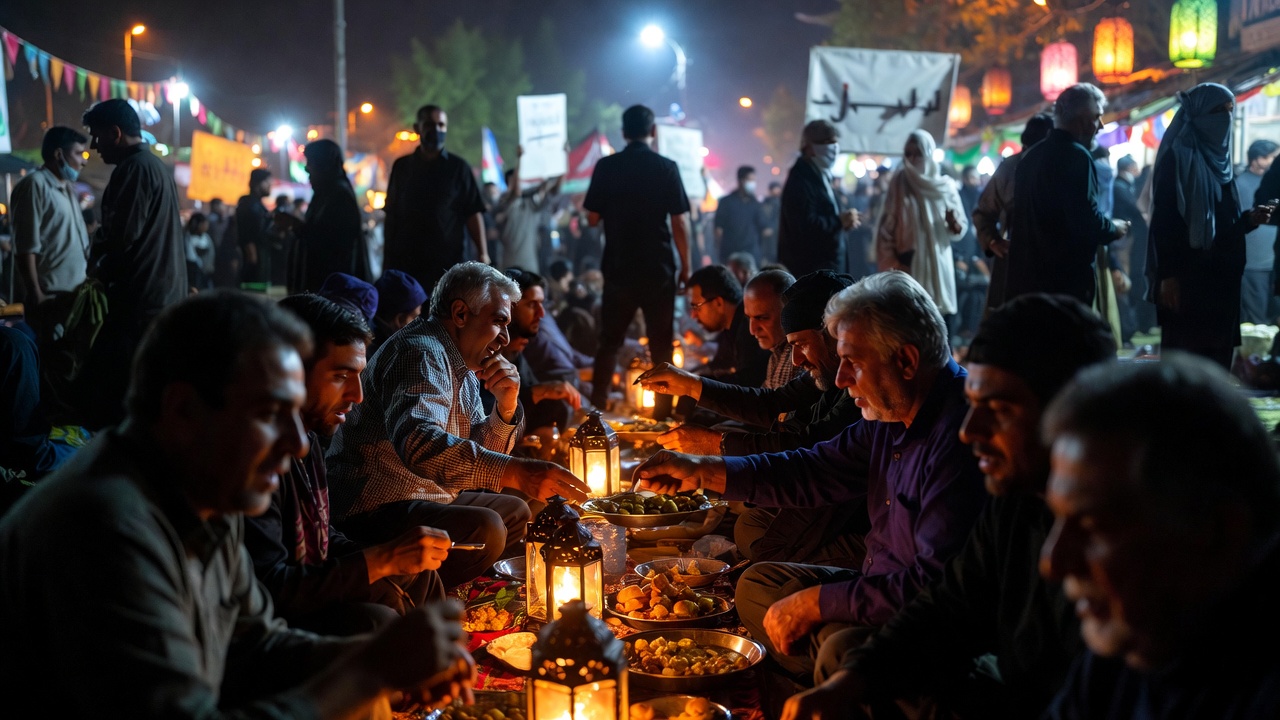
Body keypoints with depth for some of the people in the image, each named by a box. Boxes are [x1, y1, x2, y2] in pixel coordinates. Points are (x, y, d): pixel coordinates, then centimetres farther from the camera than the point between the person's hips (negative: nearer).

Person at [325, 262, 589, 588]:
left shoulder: (465, 369, 15)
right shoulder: (420, 352, -18)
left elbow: (476, 453, 17)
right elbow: (418, 443, -37)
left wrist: (506, 407, -3)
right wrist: (514, 471, -44)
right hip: (376, 509, -11)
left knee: (515, 512, 18)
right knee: (484, 528, -29)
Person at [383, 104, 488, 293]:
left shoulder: (457, 168, 5)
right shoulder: (402, 167, 11)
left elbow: (473, 213, 0)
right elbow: (391, 214, 13)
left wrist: (482, 252, -10)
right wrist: (388, 256, 9)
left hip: (447, 262, -2)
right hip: (405, 262, 2)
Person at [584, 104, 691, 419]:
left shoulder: (606, 167, -2)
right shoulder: (666, 168, -6)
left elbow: (592, 218, 2)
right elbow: (680, 221, -7)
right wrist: (686, 266, 1)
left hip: (618, 268, 2)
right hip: (659, 269, -1)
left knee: (609, 342, 11)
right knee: (661, 344, 8)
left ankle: (597, 406, 10)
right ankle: (662, 410, 9)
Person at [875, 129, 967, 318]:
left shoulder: (945, 186, 6)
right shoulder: (899, 184, 3)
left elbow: (961, 227, 8)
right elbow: (886, 228, 2)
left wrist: (954, 223, -15)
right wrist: (891, 265, -8)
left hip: (937, 265, 1)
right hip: (907, 266, -1)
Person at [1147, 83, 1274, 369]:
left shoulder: (1218, 160, 17)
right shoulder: (1177, 158, -8)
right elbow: (1163, 221, -16)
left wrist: (1248, 219, 2)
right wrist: (1168, 276, -21)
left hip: (1220, 279, 8)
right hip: (1186, 279, -8)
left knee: (1216, 360, 8)